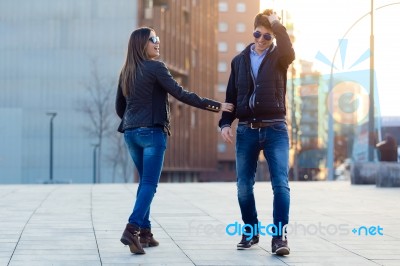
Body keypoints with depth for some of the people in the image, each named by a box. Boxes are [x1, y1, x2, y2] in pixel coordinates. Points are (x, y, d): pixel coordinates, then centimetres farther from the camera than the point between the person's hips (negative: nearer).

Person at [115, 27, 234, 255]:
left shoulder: (126, 72, 12)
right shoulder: (155, 68, -8)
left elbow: (119, 106, 17)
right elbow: (181, 94, -14)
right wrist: (216, 106, -11)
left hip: (131, 133, 7)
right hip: (152, 132, -7)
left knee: (145, 181, 16)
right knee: (150, 183, -6)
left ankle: (145, 232, 12)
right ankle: (132, 229, -20)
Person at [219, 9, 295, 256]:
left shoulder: (278, 57, 4)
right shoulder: (239, 60, 12)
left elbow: (290, 52, -22)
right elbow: (232, 95, 14)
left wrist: (277, 24, -20)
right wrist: (225, 123, 3)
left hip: (275, 128, -3)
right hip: (246, 129, 3)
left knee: (281, 182, -10)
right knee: (244, 185, 5)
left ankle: (279, 236, -8)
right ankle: (251, 231, 20)